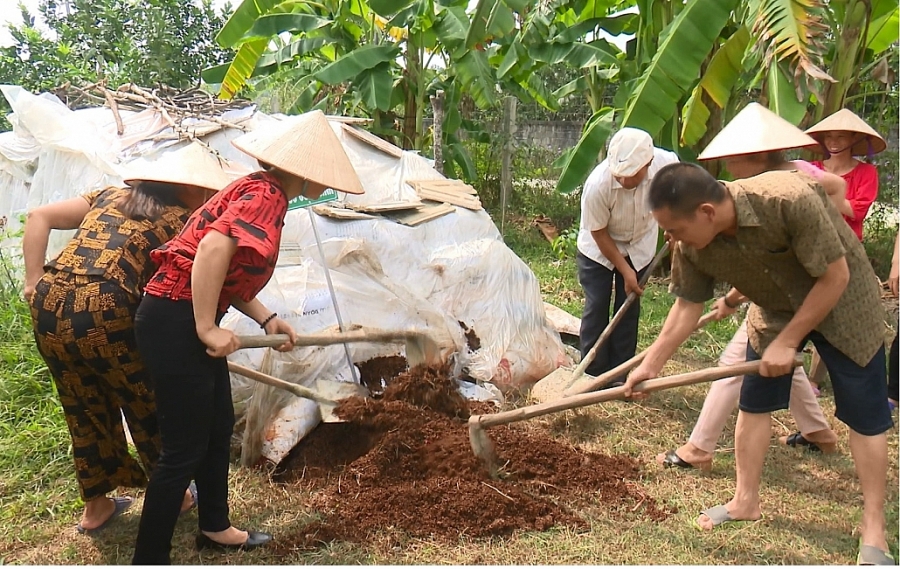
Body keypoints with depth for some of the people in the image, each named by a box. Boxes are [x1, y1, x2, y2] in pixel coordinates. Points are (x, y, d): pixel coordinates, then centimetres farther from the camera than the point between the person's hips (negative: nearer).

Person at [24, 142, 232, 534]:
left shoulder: (110, 197, 23)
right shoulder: (181, 220, 6)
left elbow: (39, 217, 17)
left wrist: (34, 282, 12)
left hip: (49, 306, 6)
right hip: (106, 310, -6)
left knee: (85, 410, 23)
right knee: (148, 406, 17)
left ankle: (95, 506, 37)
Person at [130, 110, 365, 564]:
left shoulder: (262, 193, 13)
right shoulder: (265, 195, -17)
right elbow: (212, 248, -32)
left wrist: (266, 319, 9)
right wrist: (207, 329, -26)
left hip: (189, 321, 10)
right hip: (175, 322, -10)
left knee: (218, 428, 22)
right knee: (185, 450, -1)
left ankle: (214, 527, 39)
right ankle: (148, 558, 12)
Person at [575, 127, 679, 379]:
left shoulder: (666, 163, -31)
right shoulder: (597, 184, -37)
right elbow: (599, 233, -21)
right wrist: (625, 270, -18)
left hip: (640, 246, 3)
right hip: (598, 247, -2)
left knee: (629, 308, 4)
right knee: (596, 307, -3)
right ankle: (593, 375, 7)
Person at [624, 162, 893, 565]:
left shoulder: (790, 200, -39)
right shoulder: (692, 247, -22)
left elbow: (835, 277, -29)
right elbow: (688, 305, -7)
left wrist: (787, 342, -23)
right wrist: (651, 364, -7)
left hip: (843, 301, -4)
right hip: (776, 308, 5)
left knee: (865, 413, 0)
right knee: (754, 399, 5)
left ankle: (873, 529, 11)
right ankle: (746, 501, 21)